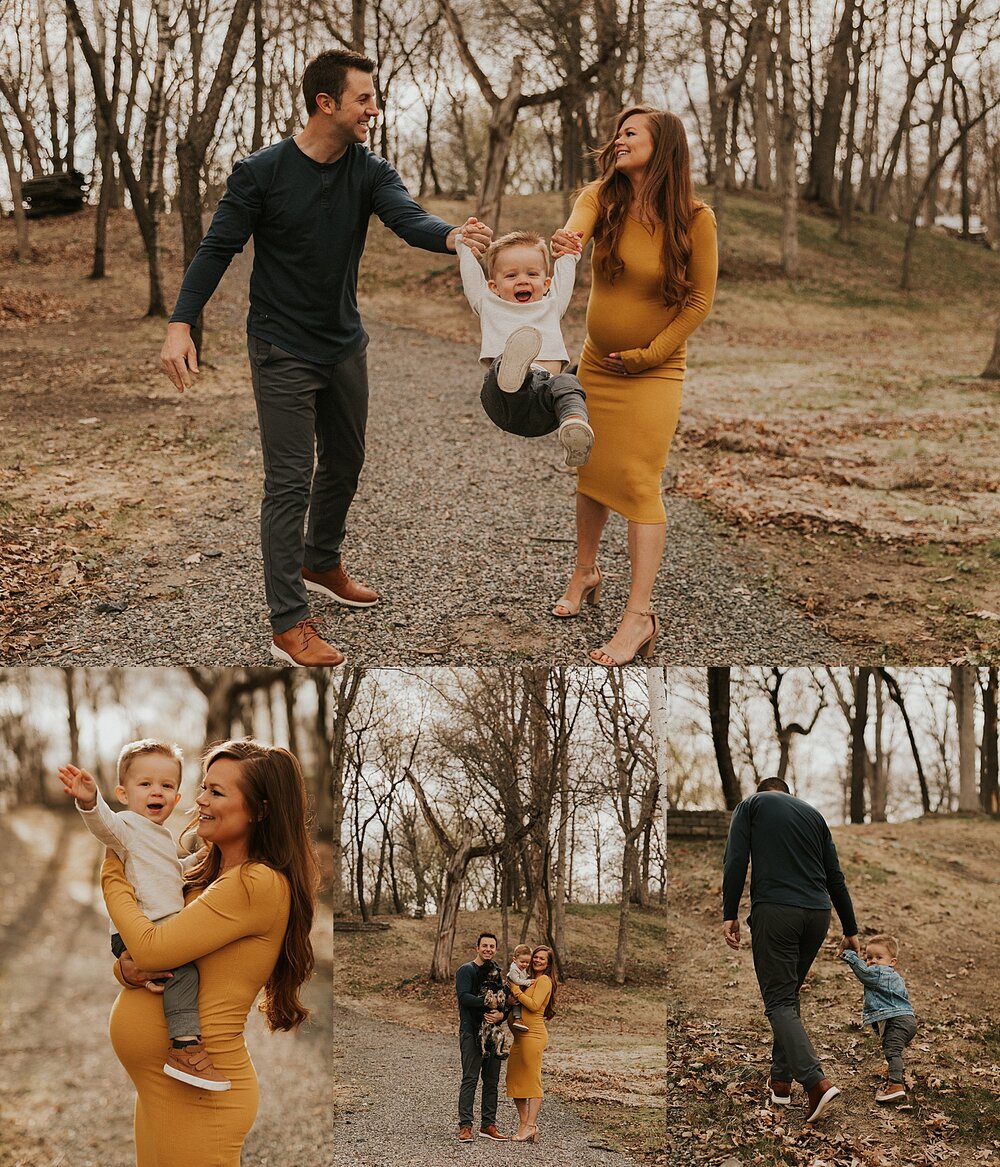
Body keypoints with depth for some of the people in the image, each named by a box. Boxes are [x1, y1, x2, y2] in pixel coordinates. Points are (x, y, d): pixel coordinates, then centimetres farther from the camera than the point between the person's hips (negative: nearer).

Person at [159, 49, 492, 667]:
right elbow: (218, 249, -10)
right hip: (283, 351, -5)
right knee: (291, 481, -8)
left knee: (345, 463, 19)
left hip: (346, 344, 6)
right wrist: (181, 324, -21)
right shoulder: (262, 172, -14)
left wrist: (452, 235, -45)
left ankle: (322, 565, 43)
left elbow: (409, 219, -21)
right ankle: (289, 625, -5)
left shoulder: (370, 172, -4)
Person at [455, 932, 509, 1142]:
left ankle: (488, 1124, 14)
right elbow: (463, 997, -17)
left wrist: (501, 1014, -9)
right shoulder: (466, 970, -3)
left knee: (492, 1081, 8)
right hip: (471, 1032, -6)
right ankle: (465, 1125, -5)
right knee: (470, 1079, -7)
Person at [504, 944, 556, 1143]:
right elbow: (522, 1004, 17)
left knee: (532, 1080, -7)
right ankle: (524, 1123, 14)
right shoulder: (532, 980, 23)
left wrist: (515, 990, -9)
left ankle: (530, 1126, -6)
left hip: (533, 1035, -10)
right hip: (521, 1035, 10)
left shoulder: (544, 980, -5)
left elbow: (534, 1005, -17)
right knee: (514, 1079, 9)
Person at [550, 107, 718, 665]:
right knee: (591, 471, 15)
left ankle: (640, 615, -9)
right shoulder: (604, 196, -5)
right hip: (596, 363, 5)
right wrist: (567, 237, -53)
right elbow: (580, 220, -28)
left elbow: (701, 299, -9)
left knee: (640, 482, -10)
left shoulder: (695, 218, -14)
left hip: (654, 372, -4)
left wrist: (649, 354, -12)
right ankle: (586, 572, 36)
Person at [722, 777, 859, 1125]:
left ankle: (817, 1083, -19)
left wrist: (729, 914, -5)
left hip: (774, 912, -5)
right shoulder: (813, 813, 23)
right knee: (788, 994, 23)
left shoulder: (752, 804, 10)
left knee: (779, 1001, -2)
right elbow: (835, 877, 20)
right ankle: (781, 1080, 24)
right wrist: (851, 930, 24)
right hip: (817, 914, 5)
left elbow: (736, 861, -4)